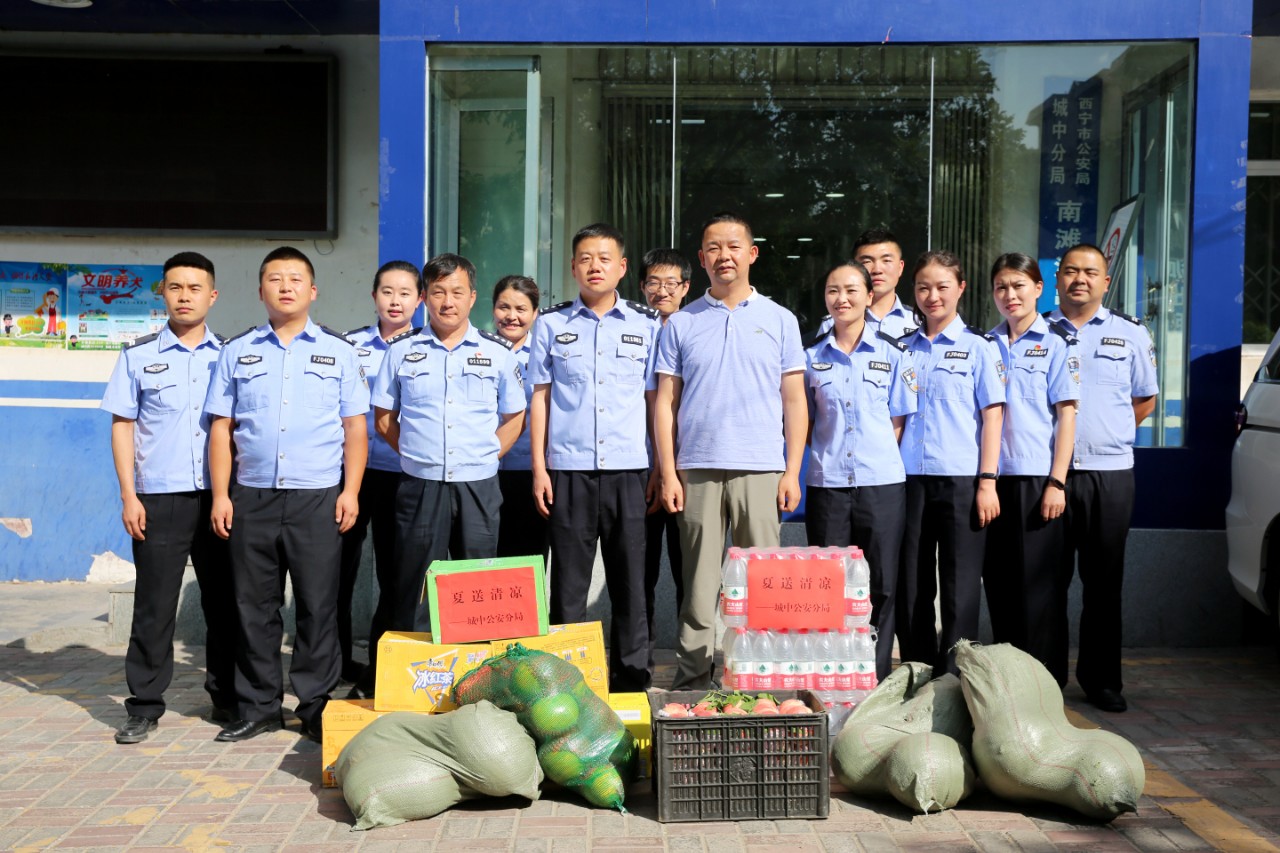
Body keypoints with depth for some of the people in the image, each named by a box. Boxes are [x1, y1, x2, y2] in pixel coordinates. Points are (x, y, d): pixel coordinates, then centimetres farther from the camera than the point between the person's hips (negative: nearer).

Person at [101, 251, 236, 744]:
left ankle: (226, 698, 20)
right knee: (154, 605, 2)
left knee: (223, 600, 7)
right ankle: (144, 707, 13)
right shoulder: (139, 357, 7)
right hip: (158, 499, -1)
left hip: (218, 497, 1)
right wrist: (128, 495, -2)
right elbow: (122, 426, 6)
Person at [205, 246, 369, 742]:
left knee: (318, 606, 1)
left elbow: (355, 427, 6)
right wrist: (220, 495, 1)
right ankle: (257, 707, 19)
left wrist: (351, 491, -4)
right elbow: (221, 427, 10)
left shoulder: (338, 352, 9)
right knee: (254, 607, 7)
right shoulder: (237, 352, 12)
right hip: (252, 497, 2)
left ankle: (316, 706, 13)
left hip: (317, 497, -1)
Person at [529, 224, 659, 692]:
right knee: (569, 577, 5)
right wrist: (539, 468, 2)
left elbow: (655, 398, 9)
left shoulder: (647, 324, 8)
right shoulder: (552, 324, 8)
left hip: (628, 467, 0)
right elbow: (540, 398, 8)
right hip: (568, 469, 0)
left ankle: (631, 673, 17)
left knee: (630, 576, 5)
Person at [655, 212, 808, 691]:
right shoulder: (681, 324, 9)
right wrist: (668, 473, -2)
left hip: (761, 471, 0)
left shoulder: (779, 320, 9)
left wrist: (792, 472, -2)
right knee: (698, 583, 4)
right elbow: (665, 404, 6)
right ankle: (692, 680, 13)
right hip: (697, 470, 0)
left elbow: (794, 401, 6)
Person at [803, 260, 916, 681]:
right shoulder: (812, 356, 9)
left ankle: (877, 678, 13)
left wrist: (878, 455, -5)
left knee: (881, 584, 3)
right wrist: (827, 453, -1)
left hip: (881, 483, -1)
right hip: (827, 484, 1)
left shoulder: (892, 352, 4)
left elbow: (900, 420, 5)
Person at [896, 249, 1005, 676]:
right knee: (910, 587, 8)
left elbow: (992, 415, -1)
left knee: (959, 588, 1)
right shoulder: (904, 347, 12)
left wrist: (987, 481, -9)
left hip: (961, 481, -3)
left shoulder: (978, 346, 2)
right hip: (910, 479, 4)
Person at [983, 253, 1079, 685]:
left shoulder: (1056, 343, 1)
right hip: (995, 476, 4)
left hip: (1037, 477, -4)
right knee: (997, 580, 8)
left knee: (1037, 581, -1)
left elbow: (1067, 414, -4)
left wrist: (1057, 482, -10)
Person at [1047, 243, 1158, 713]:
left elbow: (1146, 397, 17)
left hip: (1110, 472, 1)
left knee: (1104, 583, 6)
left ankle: (1102, 679, 17)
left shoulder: (1130, 332, 9)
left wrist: (1111, 433, 8)